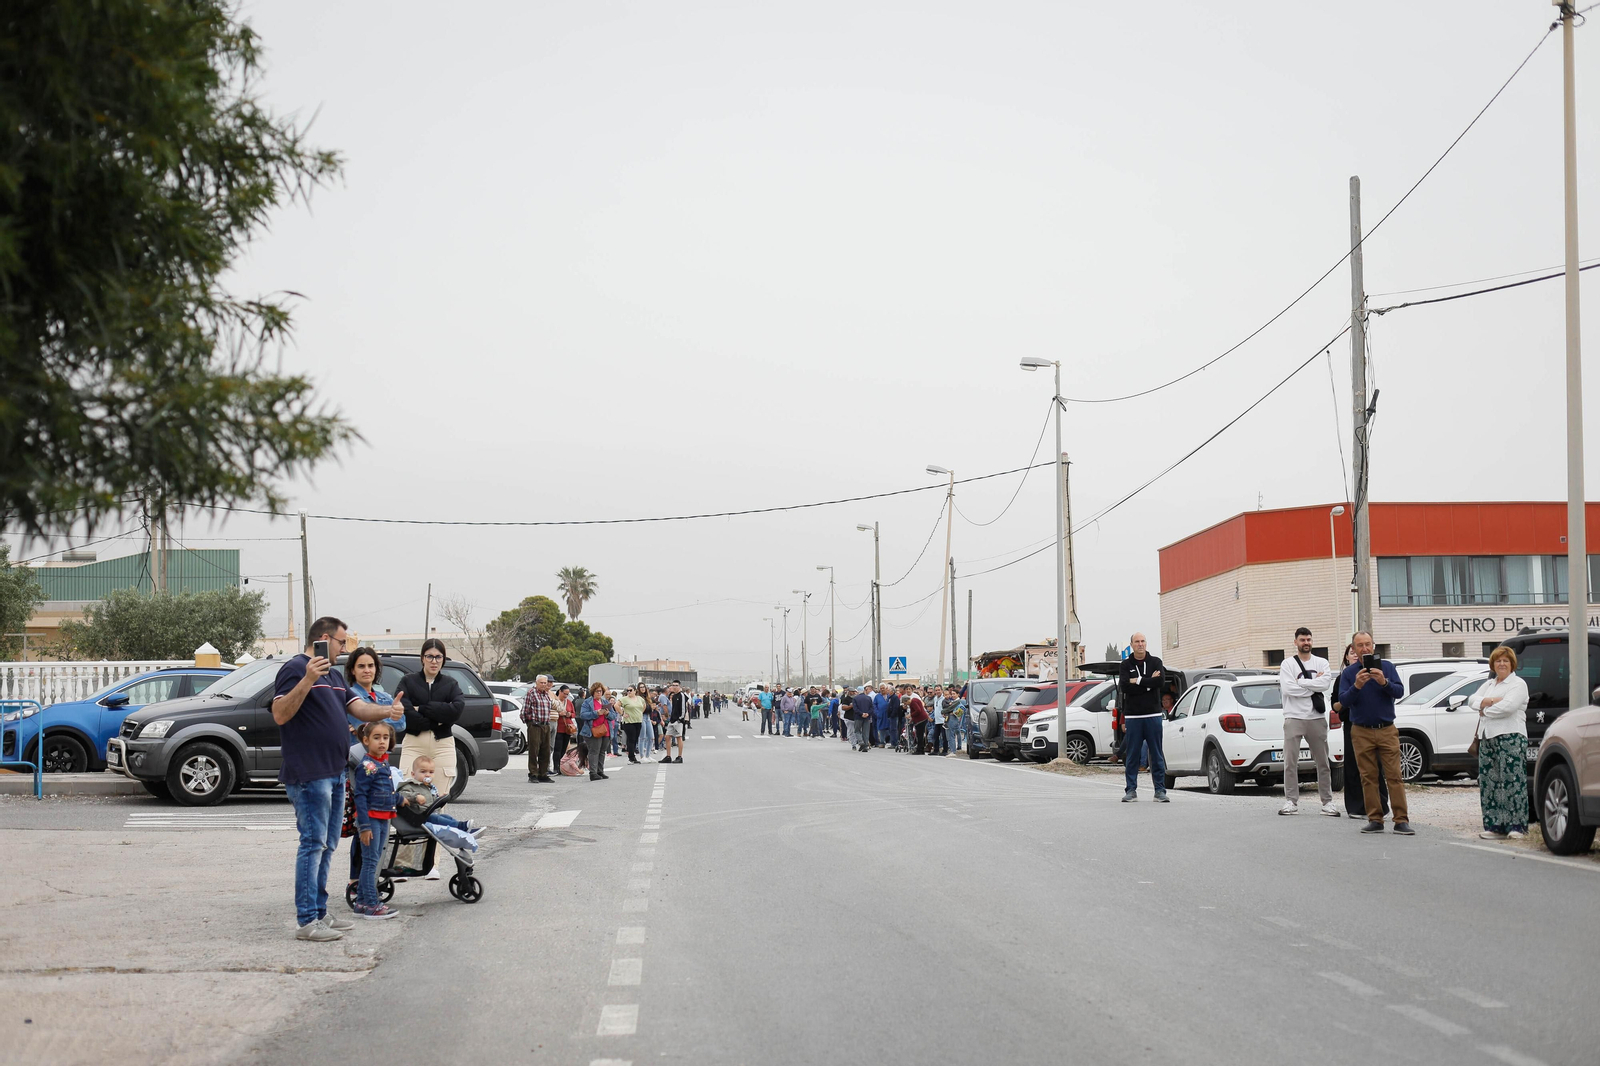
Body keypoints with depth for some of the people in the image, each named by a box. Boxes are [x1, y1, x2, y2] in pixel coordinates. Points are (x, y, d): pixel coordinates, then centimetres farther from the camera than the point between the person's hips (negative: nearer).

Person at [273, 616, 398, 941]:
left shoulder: (333, 676, 21)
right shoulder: (295, 668, -10)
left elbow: (360, 708, 15)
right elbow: (280, 715, -20)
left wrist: (386, 711, -5)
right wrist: (308, 680, -30)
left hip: (334, 774, 10)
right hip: (309, 776, -10)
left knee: (326, 846, 13)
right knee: (313, 844, -10)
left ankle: (320, 912, 19)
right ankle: (306, 921, -9)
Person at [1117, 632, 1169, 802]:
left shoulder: (1155, 662, 7)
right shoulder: (1126, 665, 7)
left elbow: (1161, 682, -10)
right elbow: (1124, 686, -10)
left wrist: (1138, 681, -10)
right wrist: (1149, 683, -11)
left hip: (1153, 715, 0)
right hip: (1132, 716, 0)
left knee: (1157, 754, 0)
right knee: (1132, 755, 2)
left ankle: (1160, 790, 3)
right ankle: (1131, 790, 8)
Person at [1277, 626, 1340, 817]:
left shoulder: (1321, 663, 9)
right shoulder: (1287, 664, 3)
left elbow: (1326, 684, -10)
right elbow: (1287, 688, -12)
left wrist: (1301, 682, -10)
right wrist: (1314, 684, -8)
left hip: (1317, 717, 2)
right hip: (1294, 717, -2)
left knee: (1323, 762, 6)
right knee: (1290, 762, -3)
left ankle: (1327, 802, 12)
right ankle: (1291, 801, 3)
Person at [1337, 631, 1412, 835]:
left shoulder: (1387, 666, 5)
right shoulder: (1349, 672, 4)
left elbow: (1400, 692, -4)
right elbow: (1343, 700, -5)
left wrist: (1384, 683, -21)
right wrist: (1356, 686, -22)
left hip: (1387, 730, -1)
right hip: (1362, 732, 1)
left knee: (1395, 776, -6)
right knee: (1368, 778, 2)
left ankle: (1401, 821, -8)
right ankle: (1375, 820, 7)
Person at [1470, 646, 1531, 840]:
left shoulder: (1518, 684, 1)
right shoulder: (1489, 685, 23)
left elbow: (1508, 706, -15)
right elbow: (1472, 700, 10)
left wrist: (1485, 711, -3)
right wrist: (1489, 701, -8)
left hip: (1511, 737, -7)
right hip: (1487, 737, 7)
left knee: (1512, 780, -10)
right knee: (1488, 782, 3)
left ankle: (1516, 825, -10)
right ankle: (1495, 826, 6)